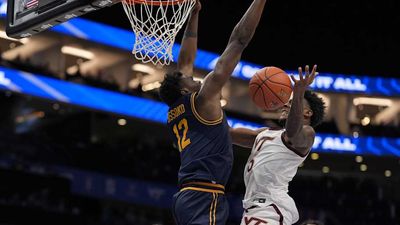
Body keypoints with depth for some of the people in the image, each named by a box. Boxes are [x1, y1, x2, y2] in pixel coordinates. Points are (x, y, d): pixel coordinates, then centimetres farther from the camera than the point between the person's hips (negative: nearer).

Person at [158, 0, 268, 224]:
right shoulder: (203, 99, 1)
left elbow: (186, 61, 31)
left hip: (187, 196, 9)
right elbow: (238, 42, 1)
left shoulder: (175, 113, 20)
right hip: (205, 197, -9)